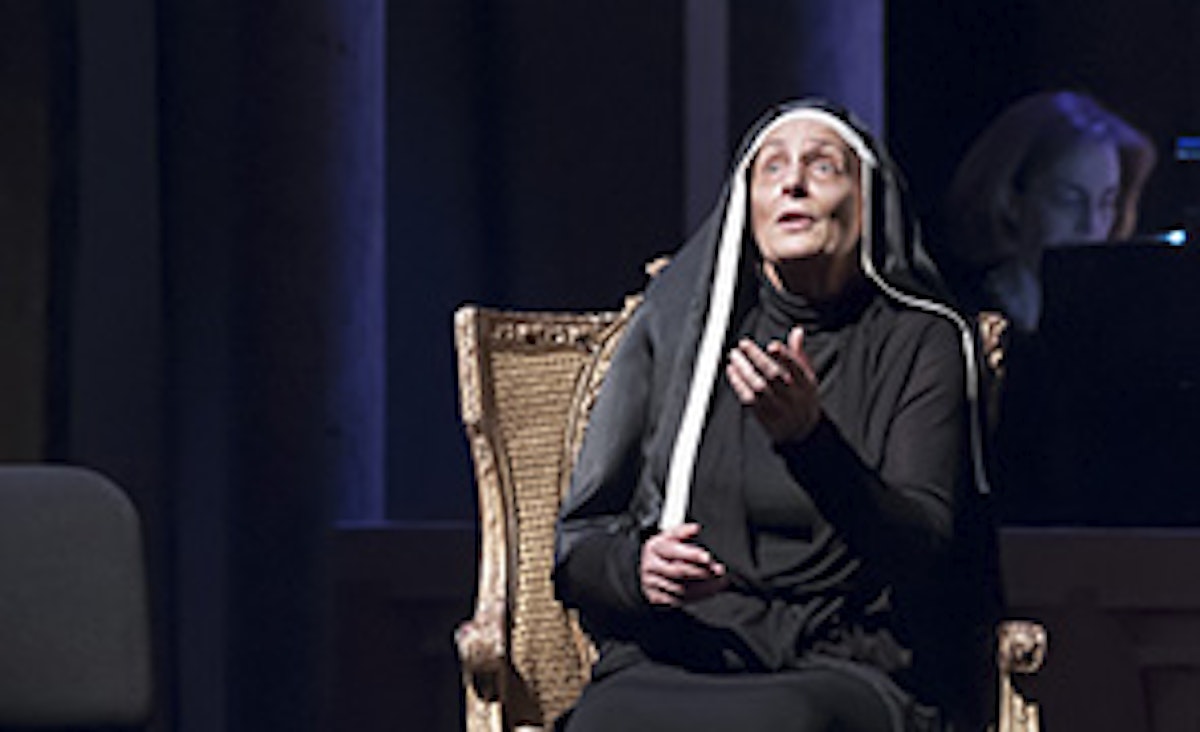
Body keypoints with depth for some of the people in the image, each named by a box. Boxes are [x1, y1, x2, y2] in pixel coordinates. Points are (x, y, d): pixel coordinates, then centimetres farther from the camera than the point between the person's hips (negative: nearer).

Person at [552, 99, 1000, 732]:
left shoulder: (921, 342, 8)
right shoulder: (672, 328, 13)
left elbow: (924, 554, -6)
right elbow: (576, 546, 13)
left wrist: (809, 438, -22)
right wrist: (636, 568, -11)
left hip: (849, 671, -1)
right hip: (671, 668, 2)